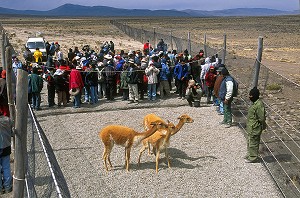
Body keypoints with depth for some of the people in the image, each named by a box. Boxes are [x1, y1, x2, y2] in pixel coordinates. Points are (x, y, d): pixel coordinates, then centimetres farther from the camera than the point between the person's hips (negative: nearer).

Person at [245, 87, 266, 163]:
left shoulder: (259, 105, -25)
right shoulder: (255, 103, 7)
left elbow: (262, 118, -22)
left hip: (255, 129, -10)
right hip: (251, 128, 10)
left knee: (253, 142, 2)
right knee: (250, 142, 21)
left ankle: (253, 158, 15)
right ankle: (250, 155, 35)